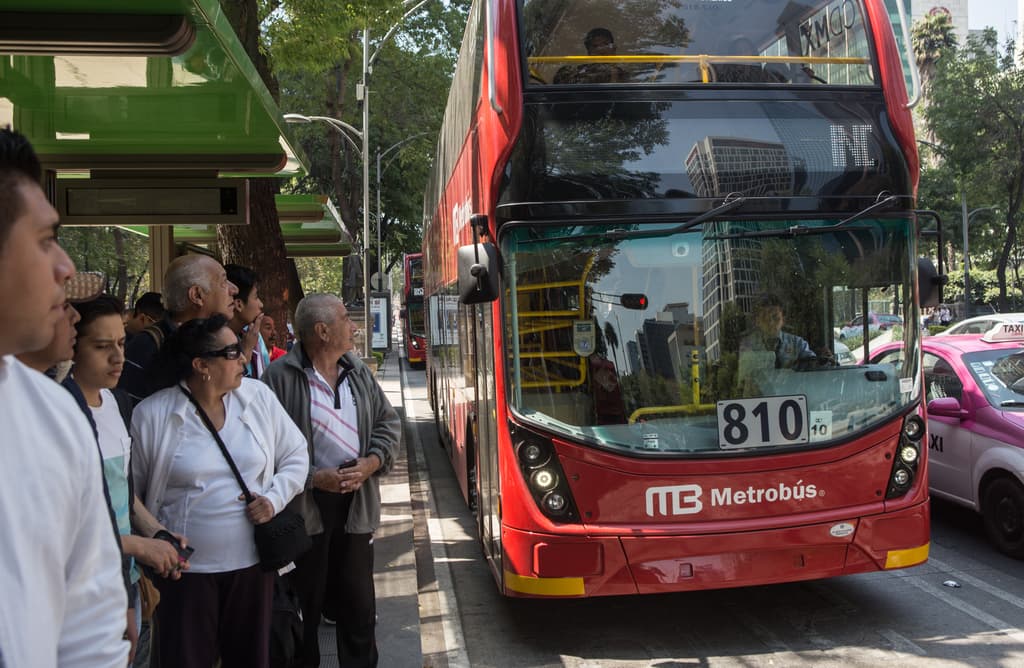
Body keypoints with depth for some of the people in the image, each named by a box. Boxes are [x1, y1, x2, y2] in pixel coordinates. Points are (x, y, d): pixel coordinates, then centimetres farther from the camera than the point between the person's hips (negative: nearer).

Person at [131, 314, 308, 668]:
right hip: (185, 569, -3)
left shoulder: (259, 397, -1)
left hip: (253, 561, 3)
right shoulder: (151, 415, -10)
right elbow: (129, 492, 0)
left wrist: (275, 498, -8)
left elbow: (296, 456, 7)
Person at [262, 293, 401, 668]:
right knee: (306, 604, 10)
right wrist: (313, 478, -17)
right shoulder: (281, 377, -12)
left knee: (359, 600, 14)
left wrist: (371, 463, -6)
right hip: (306, 504, -5)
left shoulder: (358, 371, 7)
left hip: (356, 501, 5)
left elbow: (389, 423, 11)